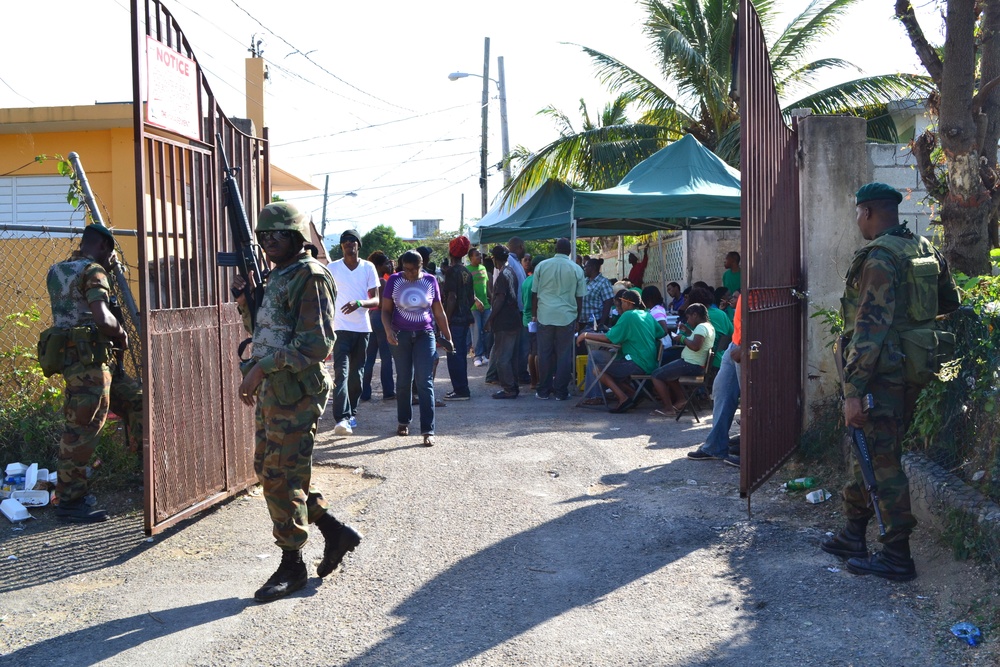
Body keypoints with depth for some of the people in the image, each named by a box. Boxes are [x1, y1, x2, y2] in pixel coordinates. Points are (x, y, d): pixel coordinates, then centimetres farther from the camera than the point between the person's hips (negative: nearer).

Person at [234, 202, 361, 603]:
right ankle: (336, 532, 25)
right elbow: (262, 332, 24)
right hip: (271, 390, 10)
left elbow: (317, 344, -23)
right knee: (268, 469, 15)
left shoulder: (310, 276, -15)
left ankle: (291, 566, 11)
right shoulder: (278, 277, 16)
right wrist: (245, 301, 6)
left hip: (297, 393, -10)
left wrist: (262, 367, -23)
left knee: (281, 478, -4)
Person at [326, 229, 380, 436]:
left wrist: (359, 303, -20)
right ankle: (342, 418, -23)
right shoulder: (332, 268, 2)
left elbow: (376, 301, 0)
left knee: (357, 374, 9)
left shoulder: (368, 268, 4)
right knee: (341, 372, -14)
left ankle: (352, 413, 24)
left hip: (362, 328, 2)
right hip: (340, 328, -2)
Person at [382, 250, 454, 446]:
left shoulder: (430, 281, 1)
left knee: (425, 382, -7)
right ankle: (403, 421, 29)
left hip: (425, 335, 0)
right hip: (401, 335, 0)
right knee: (403, 381, 10)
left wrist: (447, 336, 7)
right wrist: (388, 330, -17)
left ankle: (428, 430, -8)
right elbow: (386, 310, 0)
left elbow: (439, 312, 8)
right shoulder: (395, 280, -2)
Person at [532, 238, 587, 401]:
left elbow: (534, 293, 6)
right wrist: (578, 319, 14)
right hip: (567, 317, -1)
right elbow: (579, 297, 4)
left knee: (545, 354, 7)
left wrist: (534, 314, 15)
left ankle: (543, 390, 12)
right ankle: (560, 391, 5)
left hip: (545, 315, 1)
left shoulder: (542, 265, 3)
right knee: (564, 355, 4)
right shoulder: (576, 269, 1)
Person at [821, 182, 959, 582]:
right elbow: (950, 303, 22)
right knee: (869, 451, 18)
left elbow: (871, 328, -23)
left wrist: (853, 391, -23)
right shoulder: (926, 250, 10)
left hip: (883, 373, -9)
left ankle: (896, 556, 4)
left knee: (882, 460, -2)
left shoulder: (879, 258, -17)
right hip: (912, 370, 9)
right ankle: (853, 535, 27)